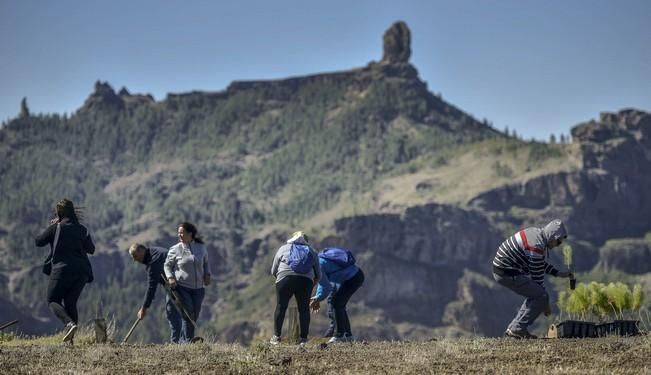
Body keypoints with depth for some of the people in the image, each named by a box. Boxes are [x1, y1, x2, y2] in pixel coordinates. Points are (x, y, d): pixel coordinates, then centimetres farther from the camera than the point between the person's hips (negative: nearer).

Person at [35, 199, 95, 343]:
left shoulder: (56, 228, -4)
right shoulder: (82, 230, 9)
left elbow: (38, 242, 5)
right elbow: (91, 249, 14)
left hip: (62, 270, -5)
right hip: (82, 271, 5)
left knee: (53, 301, 5)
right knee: (70, 303, 11)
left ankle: (70, 323, -22)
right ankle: (70, 339, 3)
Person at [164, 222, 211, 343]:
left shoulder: (201, 247, 4)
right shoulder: (175, 249, -4)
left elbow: (206, 263, 18)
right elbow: (167, 265, 4)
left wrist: (207, 275, 2)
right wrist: (170, 277, -13)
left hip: (198, 288, 4)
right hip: (182, 287, -4)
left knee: (194, 316, 6)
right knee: (188, 315, -11)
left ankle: (182, 340, 18)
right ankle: (187, 341, -2)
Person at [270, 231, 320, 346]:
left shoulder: (283, 249, 23)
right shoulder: (311, 252, 25)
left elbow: (273, 271, 21)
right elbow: (318, 275, 23)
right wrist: (310, 287, 38)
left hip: (285, 279, -1)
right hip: (306, 281, 1)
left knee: (281, 307, 9)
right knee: (304, 308, 10)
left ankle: (276, 337, 11)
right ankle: (303, 339, 9)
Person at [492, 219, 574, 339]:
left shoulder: (537, 233, 9)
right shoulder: (537, 246, -21)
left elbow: (541, 264, 23)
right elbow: (537, 275, -16)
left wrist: (559, 274, 18)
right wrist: (545, 305, -8)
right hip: (508, 273, -10)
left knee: (534, 294, 18)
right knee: (541, 296, -11)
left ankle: (513, 328, 17)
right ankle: (518, 329, -7)